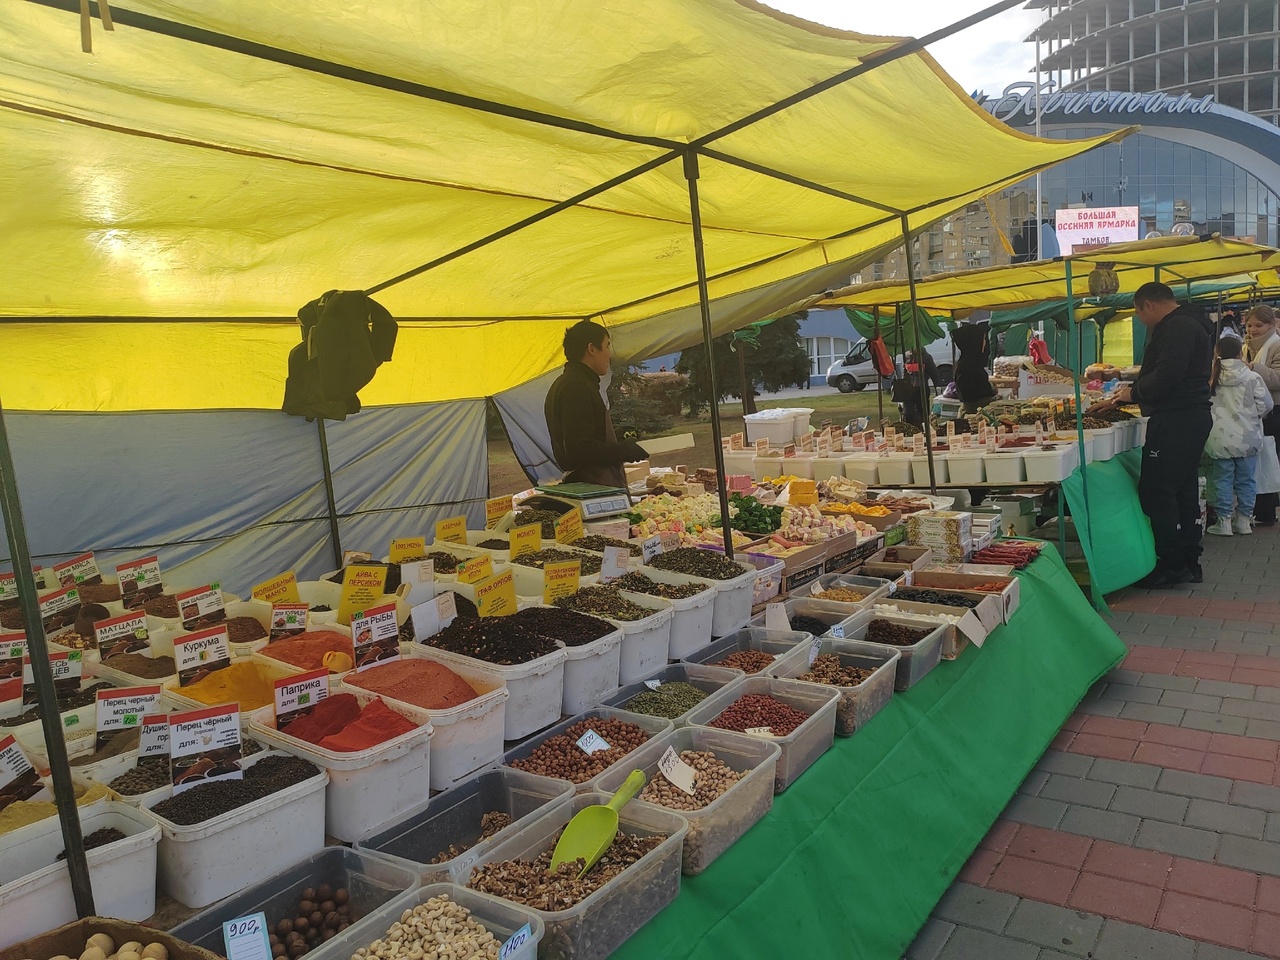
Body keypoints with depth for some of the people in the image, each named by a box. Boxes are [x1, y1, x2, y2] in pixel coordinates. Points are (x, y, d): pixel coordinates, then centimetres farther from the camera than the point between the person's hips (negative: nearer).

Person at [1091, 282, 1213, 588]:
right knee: (1183, 491, 14)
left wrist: (1133, 392, -7)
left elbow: (1166, 376, -25)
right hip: (1192, 417, 11)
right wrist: (1123, 398, 21)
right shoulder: (1188, 324, 20)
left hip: (1175, 421, -11)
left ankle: (1172, 565, -2)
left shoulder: (1177, 327, -14)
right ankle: (1189, 563, 22)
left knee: (1155, 493, -7)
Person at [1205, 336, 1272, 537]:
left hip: (1220, 440, 0)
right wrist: (1250, 415, 16)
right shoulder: (1252, 378, -8)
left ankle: (1223, 521, 9)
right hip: (1247, 439, 0)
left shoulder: (1209, 377, -5)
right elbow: (1265, 405, -4)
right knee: (1245, 480, 12)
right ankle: (1244, 520, 19)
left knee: (1222, 480, 7)